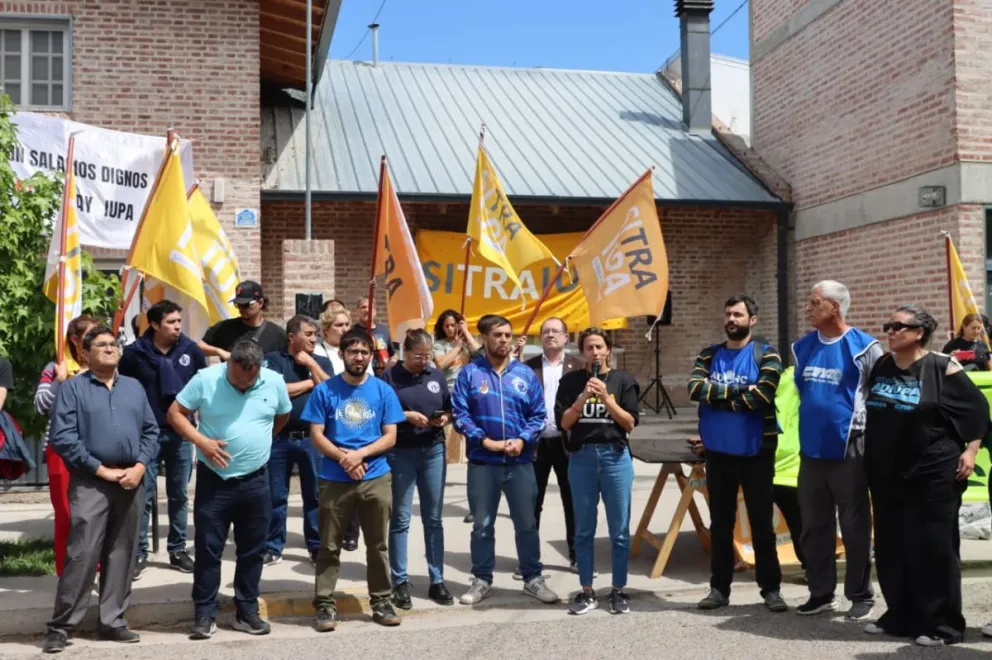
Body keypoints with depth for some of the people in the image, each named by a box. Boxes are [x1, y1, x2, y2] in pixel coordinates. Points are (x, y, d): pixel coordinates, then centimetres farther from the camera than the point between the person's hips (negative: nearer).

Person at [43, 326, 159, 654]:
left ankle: (113, 621, 17)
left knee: (122, 555, 8)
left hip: (132, 482, 4)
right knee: (81, 555, -7)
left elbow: (151, 431, 12)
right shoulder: (72, 387, 0)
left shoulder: (134, 387, 14)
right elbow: (62, 437, -8)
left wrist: (140, 466, -4)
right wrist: (100, 469, -12)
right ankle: (61, 625, 3)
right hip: (90, 483, -4)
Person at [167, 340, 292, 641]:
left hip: (255, 481, 2)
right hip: (213, 479, -2)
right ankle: (204, 614, 14)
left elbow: (283, 416, 15)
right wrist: (202, 441, -18)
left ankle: (247, 611, 22)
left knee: (252, 549, 10)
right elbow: (175, 413, -6)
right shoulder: (205, 379, -10)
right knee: (207, 549, 3)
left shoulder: (275, 382, -4)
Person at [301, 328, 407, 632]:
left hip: (376, 478, 1)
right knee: (329, 546, 6)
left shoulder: (383, 391, 3)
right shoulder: (325, 390, -1)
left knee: (378, 545, 10)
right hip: (334, 479, -1)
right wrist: (343, 457, -16)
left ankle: (381, 601, 21)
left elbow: (390, 437, 1)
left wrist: (360, 454, -14)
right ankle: (325, 604, 15)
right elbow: (316, 435, -2)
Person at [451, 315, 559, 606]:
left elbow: (539, 415, 4)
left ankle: (533, 578, 20)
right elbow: (459, 413, -6)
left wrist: (522, 440, -12)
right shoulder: (469, 373, -1)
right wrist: (484, 440, -15)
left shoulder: (525, 374, 5)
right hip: (482, 462, -1)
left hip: (520, 461, 1)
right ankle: (482, 580, 22)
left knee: (527, 523, 8)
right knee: (482, 525, 9)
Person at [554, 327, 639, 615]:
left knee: (619, 530, 4)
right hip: (581, 457, 1)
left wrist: (606, 397, -14)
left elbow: (630, 423, -3)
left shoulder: (623, 380, 2)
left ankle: (618, 591, 16)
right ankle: (586, 592, 17)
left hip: (616, 457, 0)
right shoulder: (571, 381, 4)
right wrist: (583, 398, -14)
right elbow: (563, 423, -2)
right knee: (584, 530, 7)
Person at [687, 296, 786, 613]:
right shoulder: (709, 355, 7)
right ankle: (719, 588, 19)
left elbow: (761, 397, -19)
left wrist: (717, 398, -11)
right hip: (718, 452, 3)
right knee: (720, 523, 10)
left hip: (756, 452, -3)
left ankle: (771, 588, 16)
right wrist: (738, 390, -17)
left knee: (762, 522, 6)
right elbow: (694, 388, -10)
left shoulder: (766, 355, -4)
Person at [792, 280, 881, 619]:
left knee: (854, 527, 4)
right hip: (811, 450, 6)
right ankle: (820, 593, 22)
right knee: (813, 526, 11)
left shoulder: (864, 348, -9)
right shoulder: (803, 347, 8)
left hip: (849, 450, -5)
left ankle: (861, 596, 16)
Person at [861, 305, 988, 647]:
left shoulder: (943, 368, -7)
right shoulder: (880, 367, 8)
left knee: (934, 547, -2)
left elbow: (978, 408, -3)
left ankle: (942, 623, 9)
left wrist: (970, 450, -8)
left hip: (933, 473, -6)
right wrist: (869, 458, 15)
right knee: (890, 548, 10)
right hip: (885, 474, 6)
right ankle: (899, 616, 23)